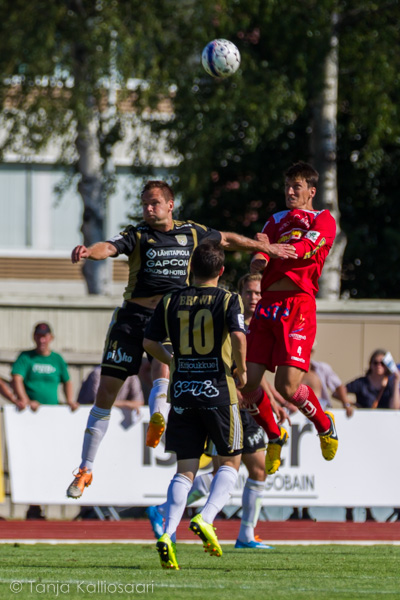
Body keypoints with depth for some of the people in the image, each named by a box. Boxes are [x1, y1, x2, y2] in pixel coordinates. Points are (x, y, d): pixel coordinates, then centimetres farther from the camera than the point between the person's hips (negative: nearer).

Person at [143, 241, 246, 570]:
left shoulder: (171, 302, 8)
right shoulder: (228, 300, -4)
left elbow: (150, 342, 8)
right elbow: (238, 336, -19)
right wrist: (242, 371, -4)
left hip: (182, 391, 3)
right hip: (218, 389, -3)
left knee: (185, 469, 7)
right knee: (230, 460, 11)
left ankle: (168, 533, -11)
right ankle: (206, 519, -10)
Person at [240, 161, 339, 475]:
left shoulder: (323, 220, 9)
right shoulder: (277, 220, 24)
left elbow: (308, 246, -10)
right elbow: (262, 249, 8)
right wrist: (259, 260, -17)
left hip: (298, 305, -5)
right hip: (267, 305, 5)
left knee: (287, 386, -15)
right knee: (247, 383, -4)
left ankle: (325, 425, 15)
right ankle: (274, 437, 21)